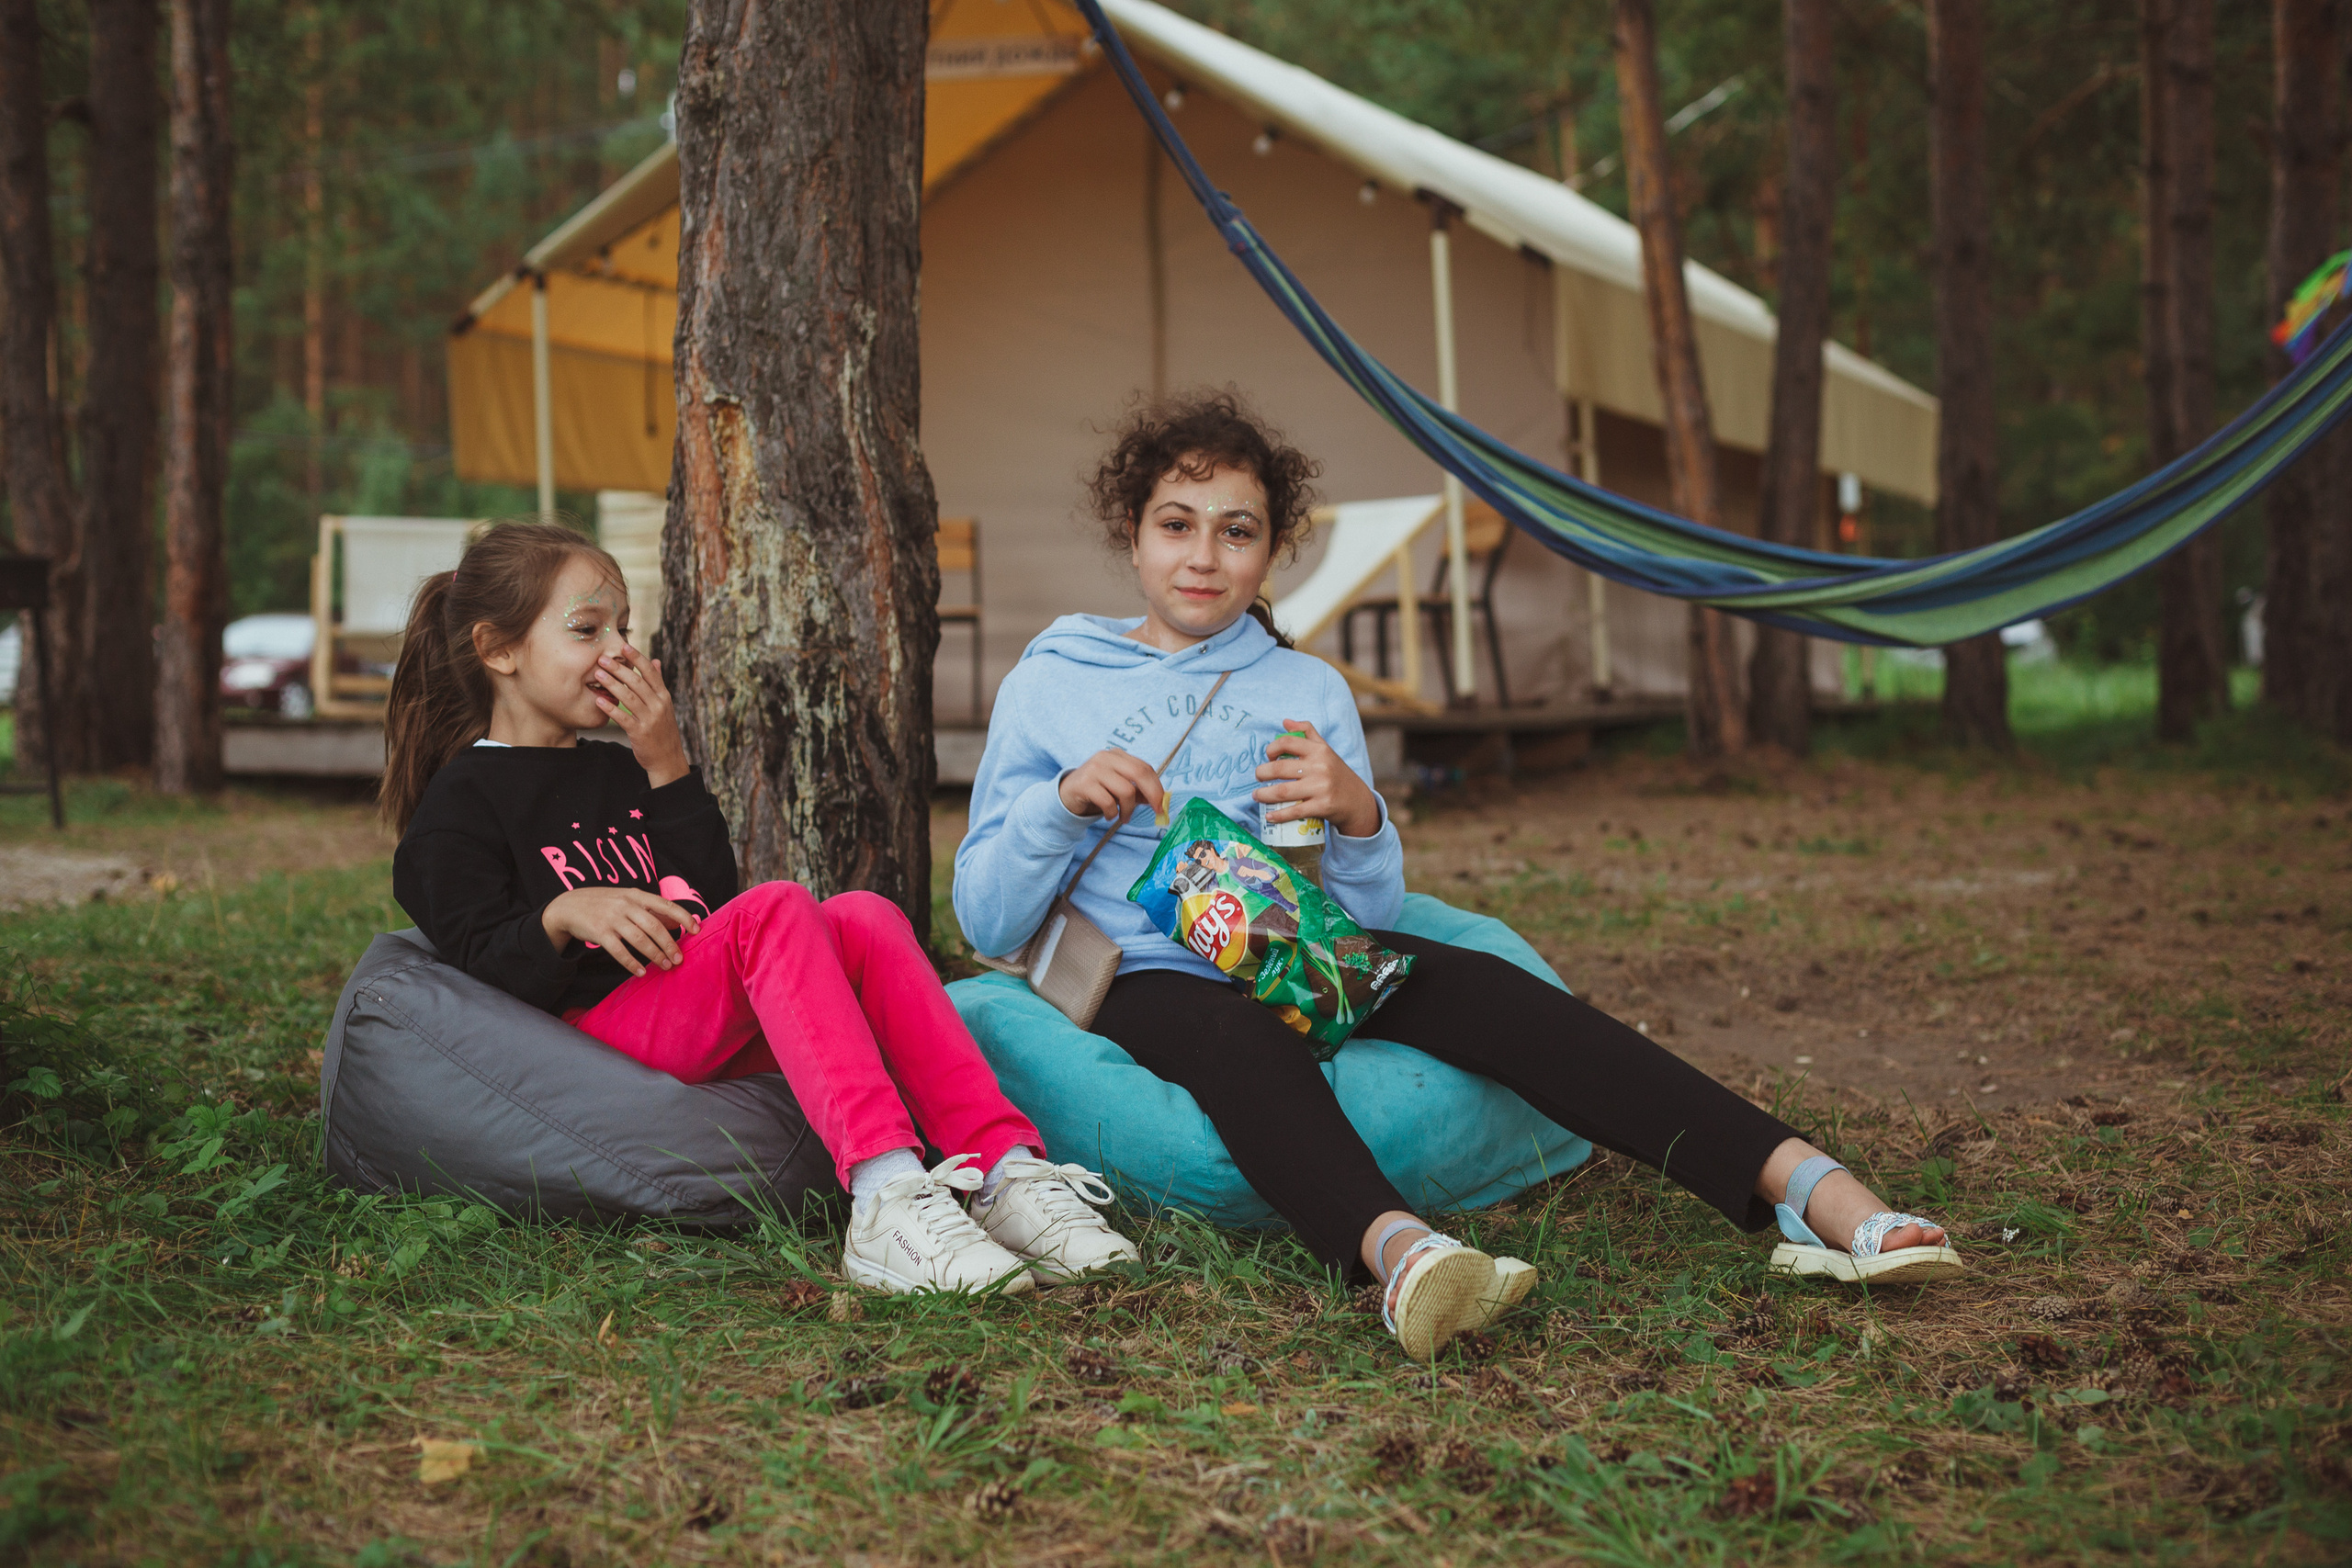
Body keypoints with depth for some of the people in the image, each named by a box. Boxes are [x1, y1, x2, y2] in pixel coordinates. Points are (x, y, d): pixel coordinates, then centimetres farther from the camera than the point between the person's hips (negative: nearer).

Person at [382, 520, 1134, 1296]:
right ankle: (886, 1196, -50)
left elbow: (714, 902, 18)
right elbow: (480, 964, -5)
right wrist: (563, 916, -24)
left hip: (707, 1021, 7)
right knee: (775, 908, -32)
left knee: (863, 917, -21)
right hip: (595, 1031, -7)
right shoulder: (461, 802, 6)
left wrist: (668, 772, 9)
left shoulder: (619, 774, 28)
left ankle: (1007, 1170, -36)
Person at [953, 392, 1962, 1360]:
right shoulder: (1046, 686, 8)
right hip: (1147, 981, -2)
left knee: (1476, 986, -27)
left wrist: (1357, 816, -12)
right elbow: (986, 924, 4)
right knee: (1236, 1034, -38)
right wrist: (1062, 800, -13)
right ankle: (1396, 1248, -68)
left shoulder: (1310, 691, 16)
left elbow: (1370, 917, 9)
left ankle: (1810, 1190, -42)